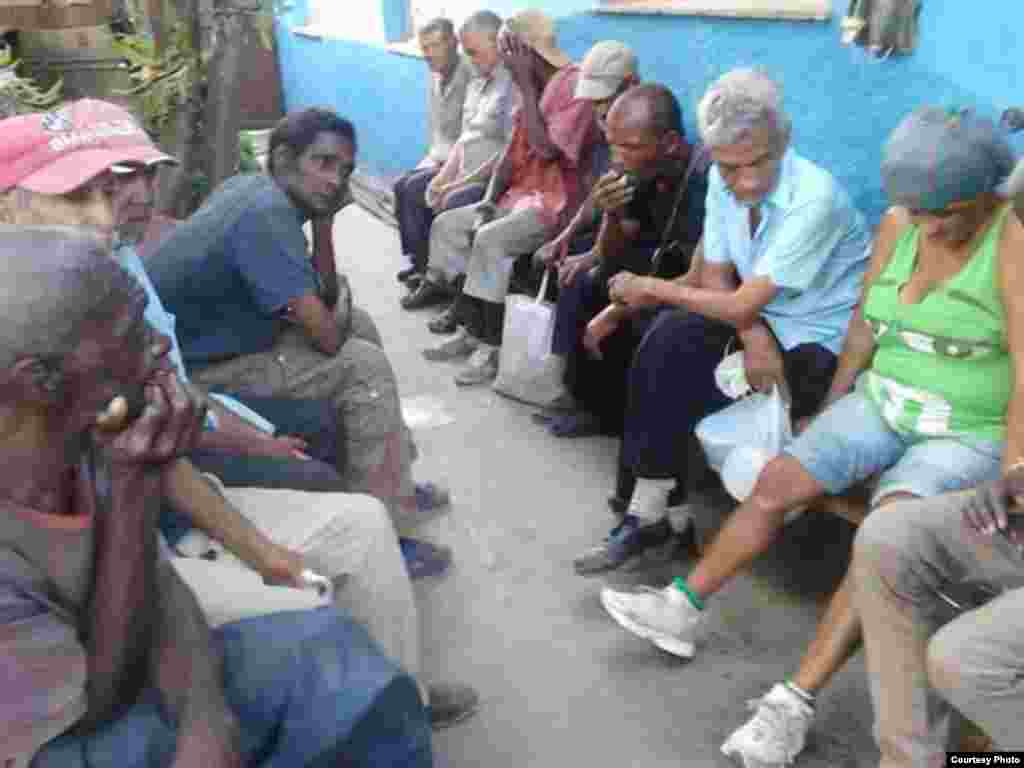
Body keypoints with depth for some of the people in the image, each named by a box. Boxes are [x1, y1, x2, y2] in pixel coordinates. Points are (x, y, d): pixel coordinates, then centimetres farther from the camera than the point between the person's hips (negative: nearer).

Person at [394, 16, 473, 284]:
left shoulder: (471, 76, -18)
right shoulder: (434, 79, 10)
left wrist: (448, 160, -19)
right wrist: (433, 157, 5)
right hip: (440, 157, 8)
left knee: (413, 188, -20)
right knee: (400, 186, -8)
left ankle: (424, 263, -7)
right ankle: (415, 258, 1)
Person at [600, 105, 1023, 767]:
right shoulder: (898, 225, -2)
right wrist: (830, 407, 6)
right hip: (884, 404, 6)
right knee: (777, 480, -10)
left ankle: (795, 702, -23)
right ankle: (683, 607, 2)